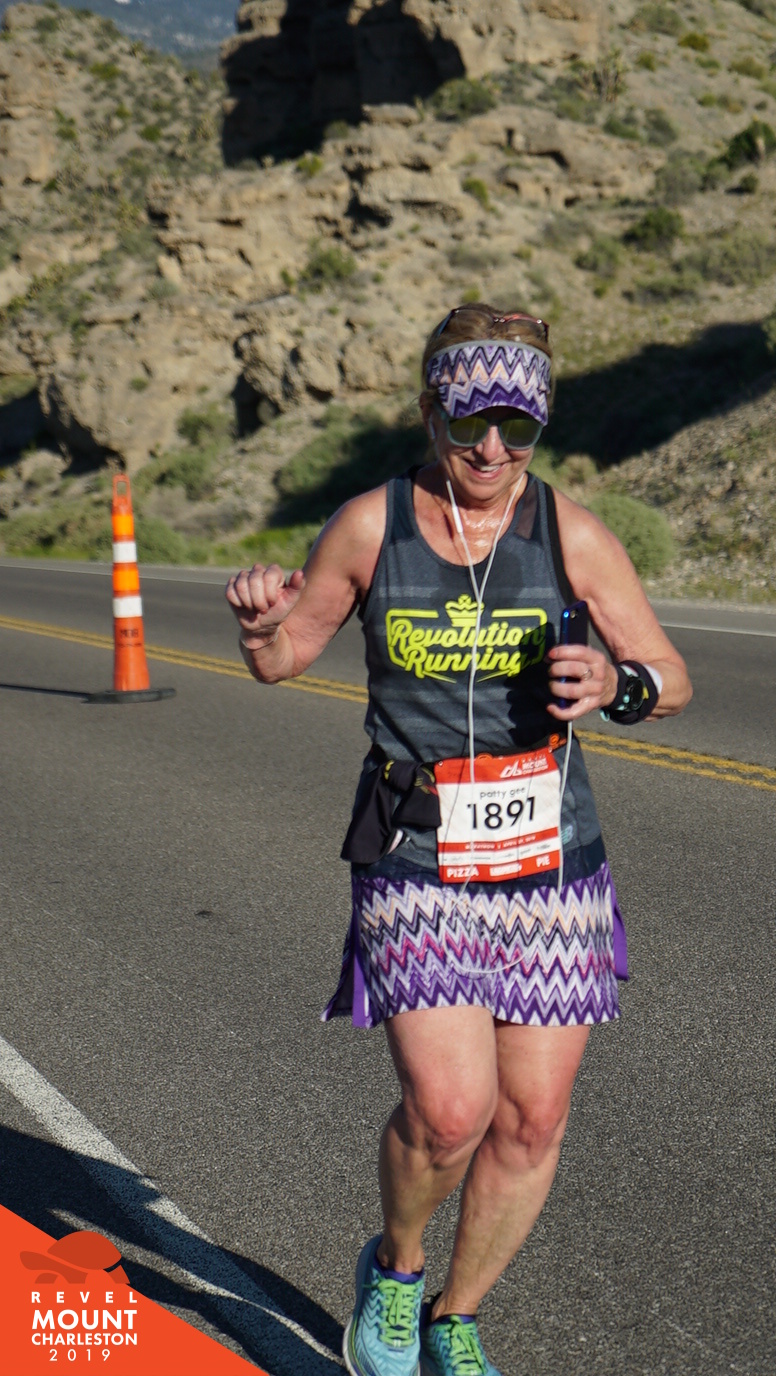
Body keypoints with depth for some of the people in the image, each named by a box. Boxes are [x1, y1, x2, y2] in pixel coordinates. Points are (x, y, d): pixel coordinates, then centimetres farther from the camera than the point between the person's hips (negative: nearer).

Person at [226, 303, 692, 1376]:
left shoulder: (572, 534, -3)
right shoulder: (369, 525, -2)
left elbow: (672, 679, 3)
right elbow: (284, 659, 9)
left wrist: (615, 684, -20)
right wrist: (259, 622, -14)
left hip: (551, 858, 2)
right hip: (416, 863, -1)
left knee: (532, 1121, 6)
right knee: (449, 1109, -14)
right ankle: (394, 1268, 21)